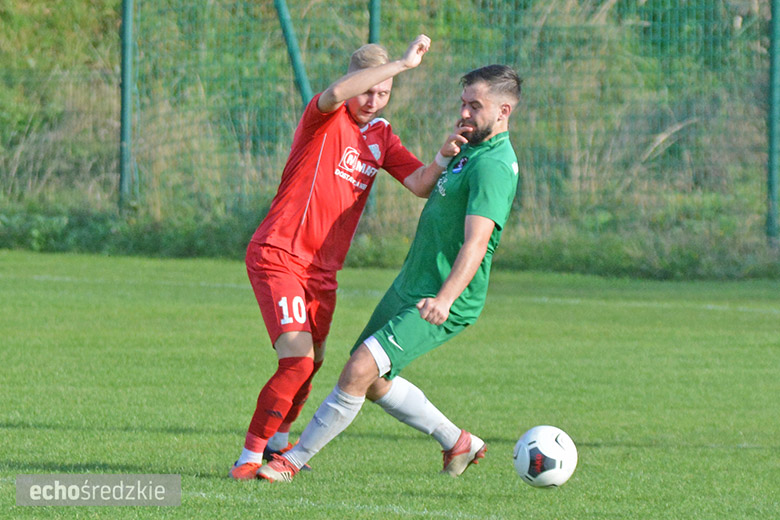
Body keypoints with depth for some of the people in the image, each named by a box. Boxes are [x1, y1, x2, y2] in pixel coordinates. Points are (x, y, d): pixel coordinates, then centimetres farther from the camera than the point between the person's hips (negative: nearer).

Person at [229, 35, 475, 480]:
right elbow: (336, 93, -33)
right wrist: (403, 63, -34)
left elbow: (420, 185, 4)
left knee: (312, 363, 17)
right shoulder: (328, 118, -9)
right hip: (278, 256, -8)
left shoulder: (381, 135, 12)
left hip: (323, 271, 8)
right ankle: (249, 457, -8)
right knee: (298, 360, -18)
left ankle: (278, 441, 41)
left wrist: (443, 159, -17)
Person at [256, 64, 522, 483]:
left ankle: (293, 461, -10)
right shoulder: (470, 150, 11)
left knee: (360, 371, -19)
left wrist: (445, 298, -43)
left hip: (439, 306, -10)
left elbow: (475, 243, -33)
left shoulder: (494, 166, -21)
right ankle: (458, 443, 30)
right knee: (372, 381, 17)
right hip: (408, 289, 10)